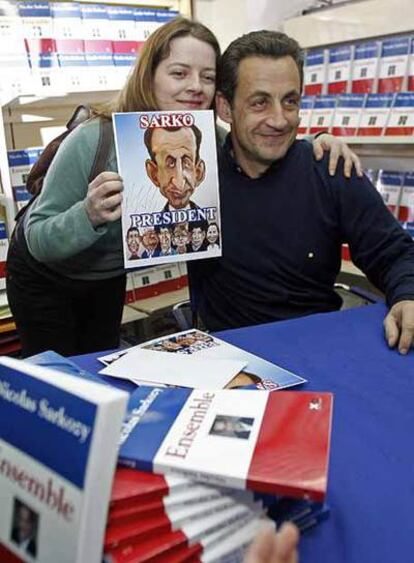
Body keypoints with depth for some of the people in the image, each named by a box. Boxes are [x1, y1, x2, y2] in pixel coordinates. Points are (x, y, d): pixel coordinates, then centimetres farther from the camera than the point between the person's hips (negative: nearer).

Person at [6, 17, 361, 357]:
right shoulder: (93, 141, -34)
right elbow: (38, 241, -28)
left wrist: (314, 144, -27)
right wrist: (89, 216, -48)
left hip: (110, 277, 4)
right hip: (44, 276, -3)